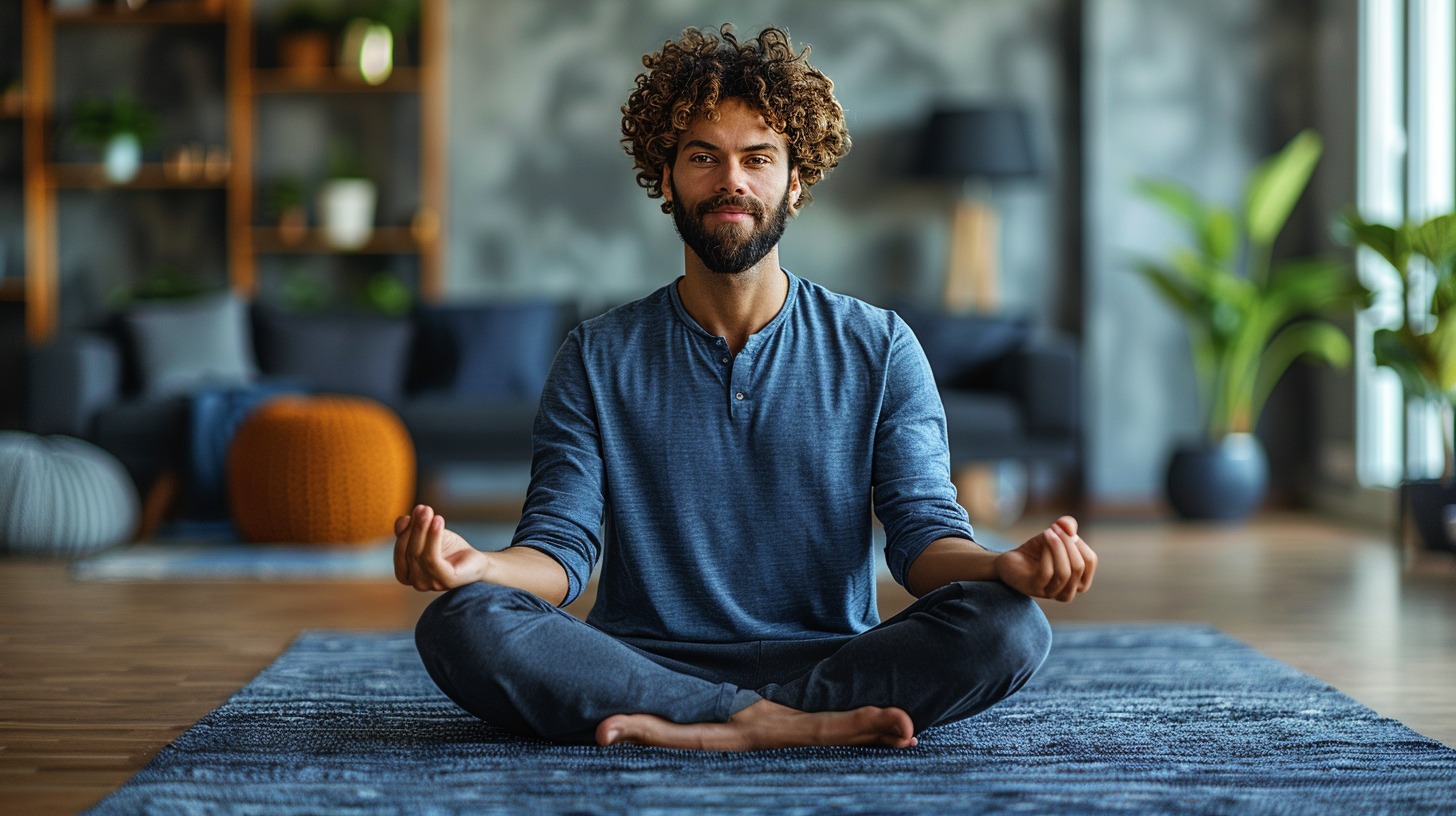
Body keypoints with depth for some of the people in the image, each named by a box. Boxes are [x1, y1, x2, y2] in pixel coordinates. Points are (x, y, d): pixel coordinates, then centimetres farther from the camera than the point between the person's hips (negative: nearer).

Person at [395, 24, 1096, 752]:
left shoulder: (878, 349, 8)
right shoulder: (598, 361, 9)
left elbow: (922, 534, 0)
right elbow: (561, 547, 0)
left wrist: (1005, 566, -25)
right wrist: (475, 566, -25)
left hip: (828, 656, 0)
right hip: (640, 661, 0)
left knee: (1005, 625, -28)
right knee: (459, 625, -29)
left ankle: (710, 730, -29)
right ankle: (794, 723, -30)